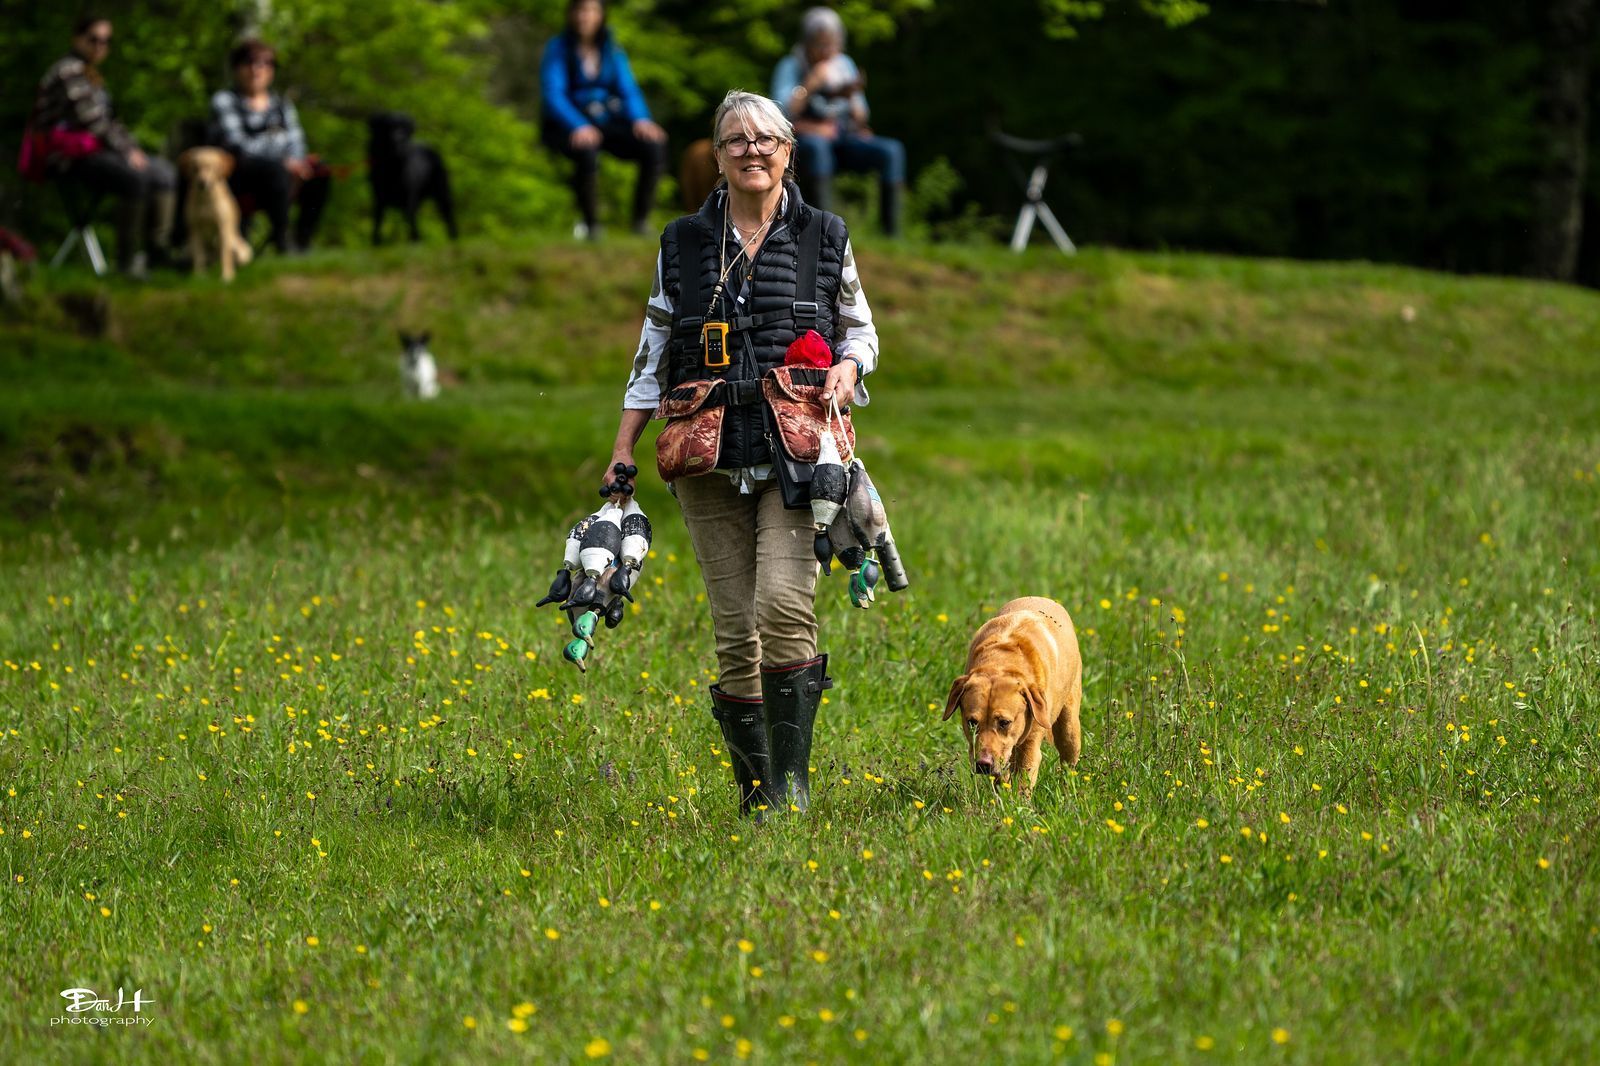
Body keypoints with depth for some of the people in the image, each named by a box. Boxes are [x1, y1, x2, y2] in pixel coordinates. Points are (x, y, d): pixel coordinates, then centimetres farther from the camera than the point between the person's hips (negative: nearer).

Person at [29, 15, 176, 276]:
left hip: (94, 150, 10)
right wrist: (125, 151, -13)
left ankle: (160, 245, -3)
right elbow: (91, 119, -17)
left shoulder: (91, 74, 21)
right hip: (70, 157, -10)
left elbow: (108, 119, 22)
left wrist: (132, 147, 6)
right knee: (134, 177, -32)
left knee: (165, 173, 1)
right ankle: (127, 259, -27)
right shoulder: (69, 71, -11)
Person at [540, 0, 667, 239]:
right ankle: (590, 223, -20)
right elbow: (553, 94, -17)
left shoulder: (611, 49, 7)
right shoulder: (558, 48, -6)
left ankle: (641, 219, -10)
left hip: (608, 121, 4)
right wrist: (579, 127, -34)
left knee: (655, 145, -24)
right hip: (567, 126, -4)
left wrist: (641, 120, -20)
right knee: (587, 151, -40)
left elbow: (629, 90, 3)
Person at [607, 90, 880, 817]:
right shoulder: (683, 244, 9)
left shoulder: (824, 238, 6)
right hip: (710, 458, 2)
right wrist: (623, 450, 8)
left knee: (784, 605, -20)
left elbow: (862, 331, 15)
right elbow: (653, 354, 13)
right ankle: (753, 784, 11)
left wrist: (848, 368, -8)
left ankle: (791, 779, -15)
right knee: (734, 627, 0)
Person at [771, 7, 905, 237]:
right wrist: (811, 84, -18)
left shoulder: (845, 65, 12)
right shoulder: (790, 67, 0)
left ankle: (892, 232, -29)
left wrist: (851, 97, -11)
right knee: (816, 145, -40)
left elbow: (859, 120, 10)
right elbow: (783, 115, -14)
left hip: (843, 140, 4)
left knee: (892, 150, -22)